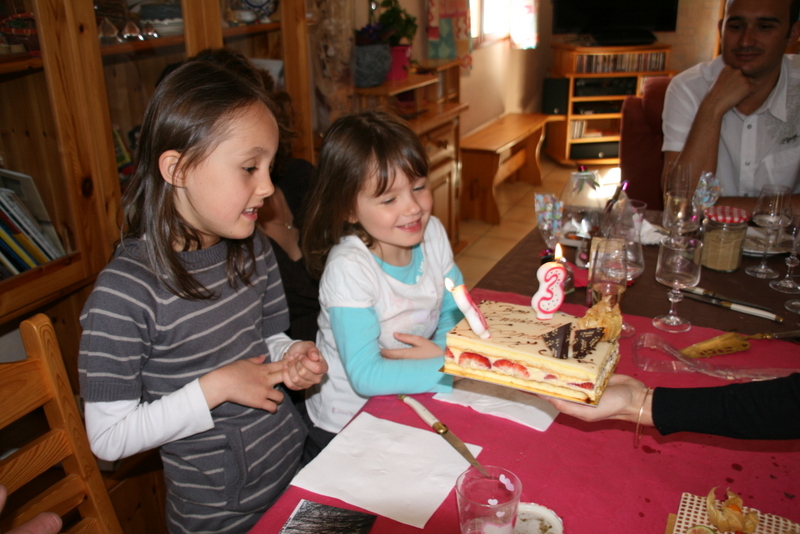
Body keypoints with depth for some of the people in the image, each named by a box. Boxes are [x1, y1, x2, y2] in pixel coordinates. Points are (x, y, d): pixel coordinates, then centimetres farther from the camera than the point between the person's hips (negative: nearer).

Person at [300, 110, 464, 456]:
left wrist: (444, 350, -17)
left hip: (410, 406, 6)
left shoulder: (433, 234, -6)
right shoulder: (348, 268, -25)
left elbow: (456, 312, 4)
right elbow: (366, 377, -28)